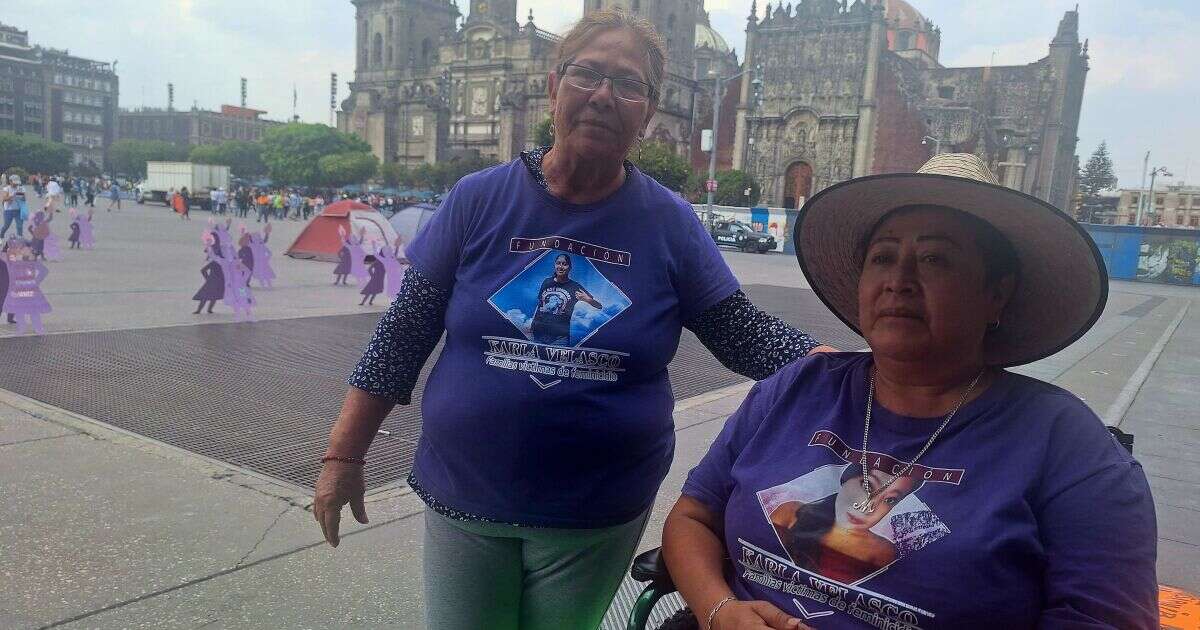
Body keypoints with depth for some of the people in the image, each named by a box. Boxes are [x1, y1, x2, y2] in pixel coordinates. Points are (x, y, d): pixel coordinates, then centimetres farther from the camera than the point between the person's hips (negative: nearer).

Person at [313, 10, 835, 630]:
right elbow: (400, 337, -2)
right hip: (463, 499, 1)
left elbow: (744, 333, -2)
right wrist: (344, 456, -1)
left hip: (597, 518, 0)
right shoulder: (478, 199, -5)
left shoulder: (671, 224, -5)